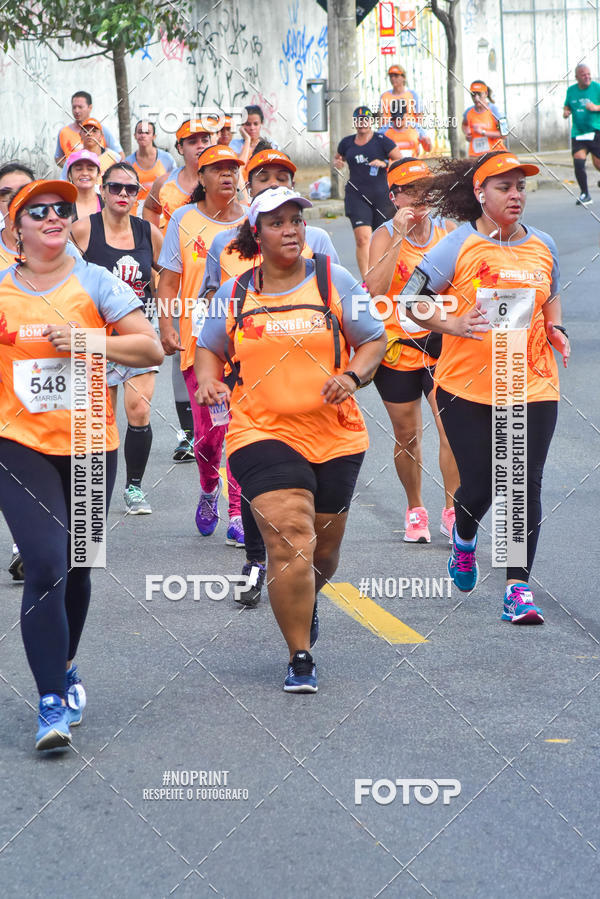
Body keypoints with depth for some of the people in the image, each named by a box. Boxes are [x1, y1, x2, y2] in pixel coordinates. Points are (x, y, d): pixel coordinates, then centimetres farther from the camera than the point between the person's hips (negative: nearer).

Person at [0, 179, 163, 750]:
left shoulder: (95, 284, 1)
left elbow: (151, 348, -5)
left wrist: (85, 341, -15)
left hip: (90, 446, 2)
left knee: (76, 570, 13)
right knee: (46, 567, -15)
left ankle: (63, 668, 39)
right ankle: (53, 702, -11)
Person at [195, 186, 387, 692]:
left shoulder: (334, 281, 2)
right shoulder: (234, 294, 5)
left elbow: (374, 340, 6)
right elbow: (209, 349, 17)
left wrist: (352, 375, -13)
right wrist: (208, 381, -4)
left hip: (335, 436, 2)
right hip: (262, 434, -2)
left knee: (324, 547, 15)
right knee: (290, 544, -17)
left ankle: (307, 601, 51)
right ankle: (301, 659, -7)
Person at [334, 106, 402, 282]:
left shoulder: (382, 141, 0)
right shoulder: (347, 143, 10)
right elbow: (338, 158, 28)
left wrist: (384, 163, -21)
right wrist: (337, 162, 4)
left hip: (381, 195, 0)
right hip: (356, 195, 1)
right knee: (362, 238, -16)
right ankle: (366, 281, -20)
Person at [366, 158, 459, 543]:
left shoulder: (447, 230, 2)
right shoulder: (385, 235, -6)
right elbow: (376, 288, -23)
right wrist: (399, 237, -24)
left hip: (442, 342, 1)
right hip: (397, 347, -1)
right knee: (407, 436, 9)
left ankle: (452, 510, 0)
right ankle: (415, 511, 27)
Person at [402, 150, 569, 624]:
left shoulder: (542, 246, 6)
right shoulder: (458, 246, -6)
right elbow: (411, 301, -4)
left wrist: (555, 329, 3)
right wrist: (452, 324, -19)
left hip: (532, 387, 2)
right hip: (467, 387, -2)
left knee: (525, 484, -3)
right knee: (479, 484, 2)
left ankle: (519, 586, 2)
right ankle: (464, 539, 38)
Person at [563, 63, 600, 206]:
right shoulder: (571, 90, 7)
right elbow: (567, 105, 23)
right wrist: (566, 112, 1)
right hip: (578, 133, 3)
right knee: (578, 162, -10)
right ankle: (585, 195, 3)